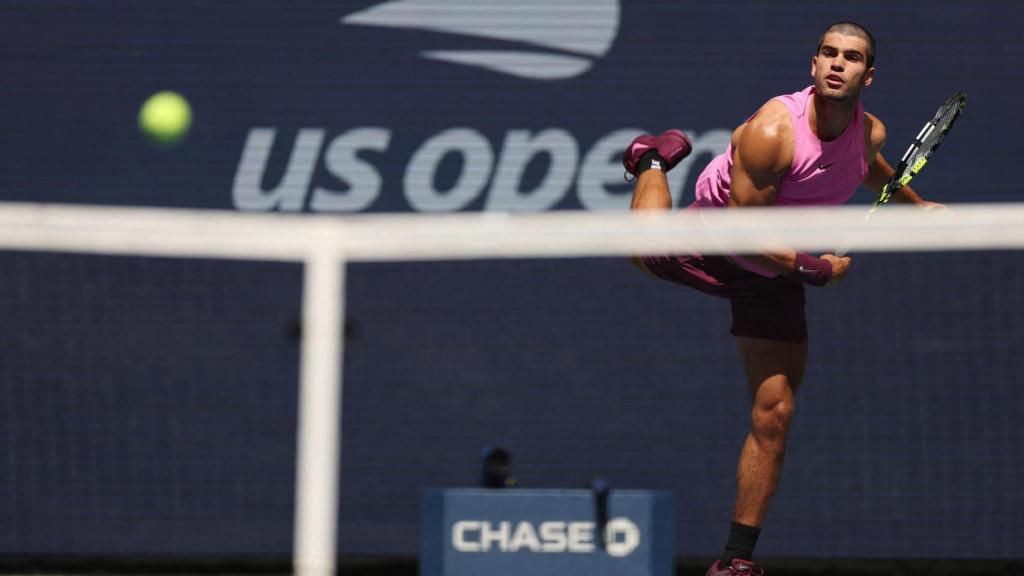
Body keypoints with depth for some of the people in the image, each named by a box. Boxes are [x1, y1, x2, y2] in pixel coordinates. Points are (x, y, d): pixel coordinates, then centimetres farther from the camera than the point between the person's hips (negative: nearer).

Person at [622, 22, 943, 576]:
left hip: (775, 277, 2)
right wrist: (816, 270, -25)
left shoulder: (871, 133, -11)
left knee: (773, 416, -5)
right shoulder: (772, 131, -31)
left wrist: (915, 204, 31)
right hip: (712, 248, -2)